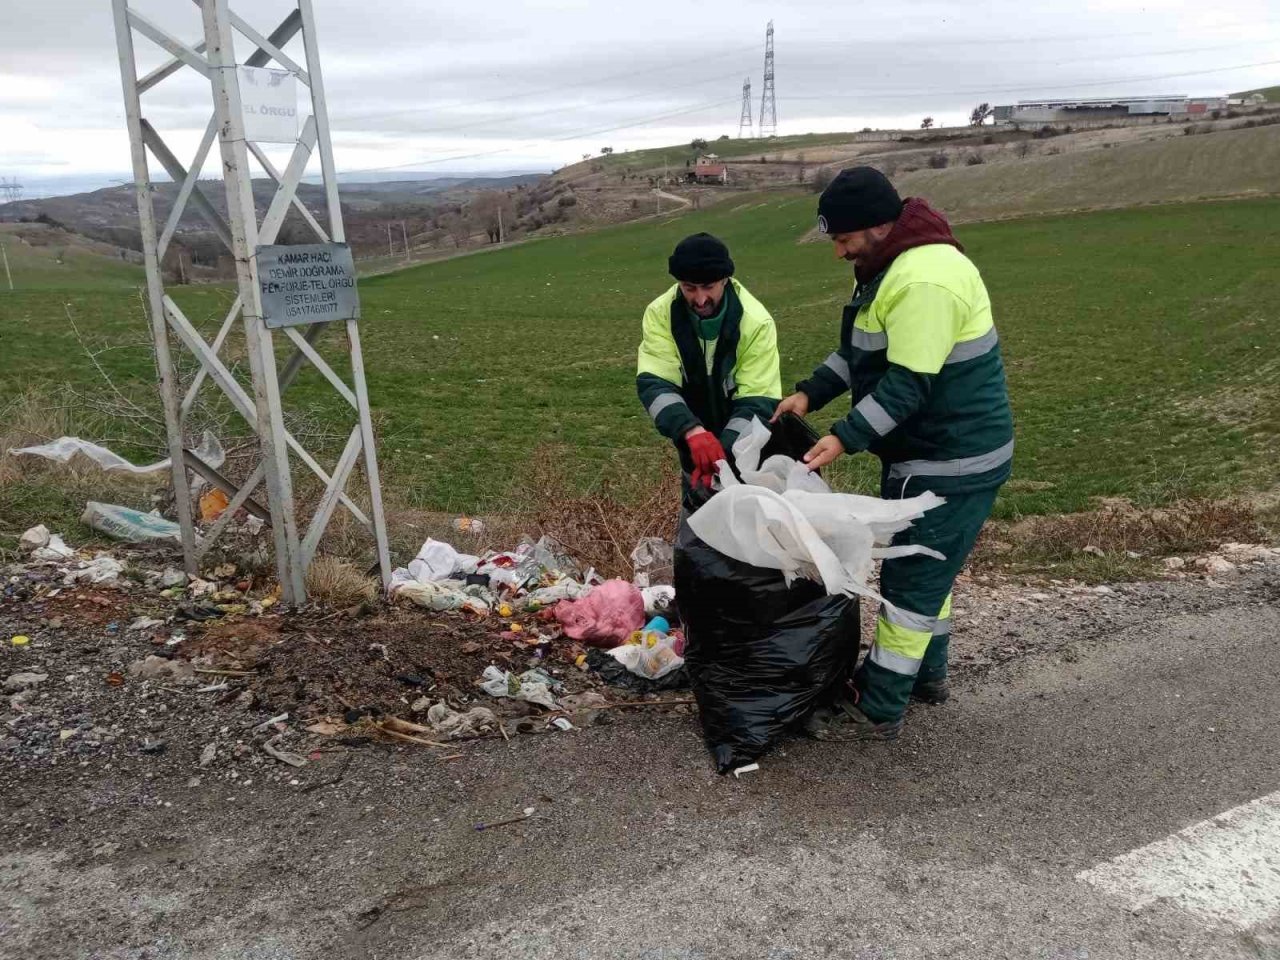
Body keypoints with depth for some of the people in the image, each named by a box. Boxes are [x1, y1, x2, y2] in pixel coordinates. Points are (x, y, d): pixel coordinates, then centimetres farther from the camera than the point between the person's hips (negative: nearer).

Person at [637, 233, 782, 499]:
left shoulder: (756, 322, -24)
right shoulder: (660, 314, -19)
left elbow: (757, 403, -26)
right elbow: (655, 384, -27)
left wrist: (725, 453, -42)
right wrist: (692, 431, -45)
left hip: (745, 446, -2)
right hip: (692, 440, 2)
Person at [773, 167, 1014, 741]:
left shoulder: (924, 280, -27)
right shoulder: (891, 265, 8)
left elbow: (907, 384, -29)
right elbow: (864, 349, 16)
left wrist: (846, 438, -29)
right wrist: (810, 394, 7)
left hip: (951, 463, -10)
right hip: (926, 451, 11)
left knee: (912, 580, -2)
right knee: (927, 569, 22)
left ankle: (879, 711, 10)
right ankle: (924, 672, 39)